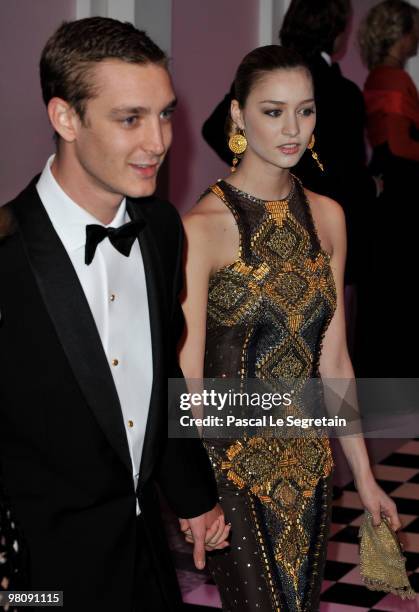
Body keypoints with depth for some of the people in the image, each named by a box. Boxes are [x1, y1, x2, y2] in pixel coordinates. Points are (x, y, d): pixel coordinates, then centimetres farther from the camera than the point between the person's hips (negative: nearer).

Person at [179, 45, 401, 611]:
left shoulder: (328, 216, 3)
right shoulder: (202, 228, -15)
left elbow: (333, 359, 7)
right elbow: (187, 381, -13)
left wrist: (364, 475, 7)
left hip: (309, 464, 5)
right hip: (234, 468, -5)